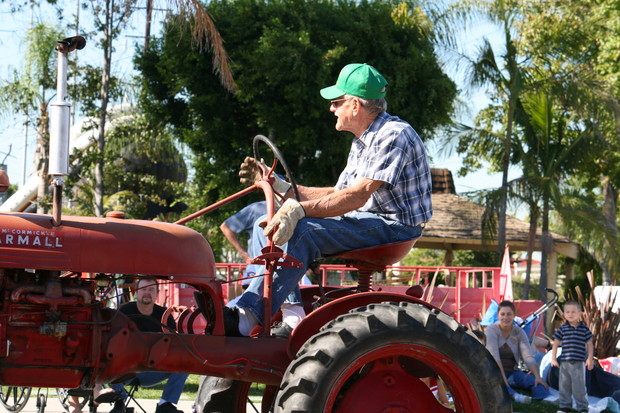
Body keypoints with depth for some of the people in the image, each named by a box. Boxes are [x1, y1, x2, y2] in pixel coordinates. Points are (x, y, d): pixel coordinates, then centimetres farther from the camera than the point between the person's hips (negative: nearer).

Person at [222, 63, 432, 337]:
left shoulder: (394, 135, -15)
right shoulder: (362, 143, 17)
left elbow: (358, 196, -26)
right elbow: (337, 194, 17)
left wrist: (300, 209, -34)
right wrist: (279, 186, 11)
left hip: (394, 225, -10)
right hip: (363, 221, 10)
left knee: (301, 231, -31)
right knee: (266, 227, 1)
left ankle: (246, 319, -36)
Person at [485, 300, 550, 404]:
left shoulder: (519, 332, 4)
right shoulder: (491, 331, -7)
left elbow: (528, 357, -9)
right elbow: (494, 357, -20)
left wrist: (537, 376, -25)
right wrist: (503, 379, -33)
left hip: (512, 372, 7)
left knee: (534, 380, -23)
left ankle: (547, 399, -47)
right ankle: (515, 396, -67)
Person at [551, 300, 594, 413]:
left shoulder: (584, 329, 1)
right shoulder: (562, 329, 3)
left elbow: (589, 344, 7)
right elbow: (555, 344, 8)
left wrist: (590, 359, 0)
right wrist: (553, 359, 3)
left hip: (579, 362, -2)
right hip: (564, 362, 2)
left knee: (579, 386, 0)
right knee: (564, 385, 7)